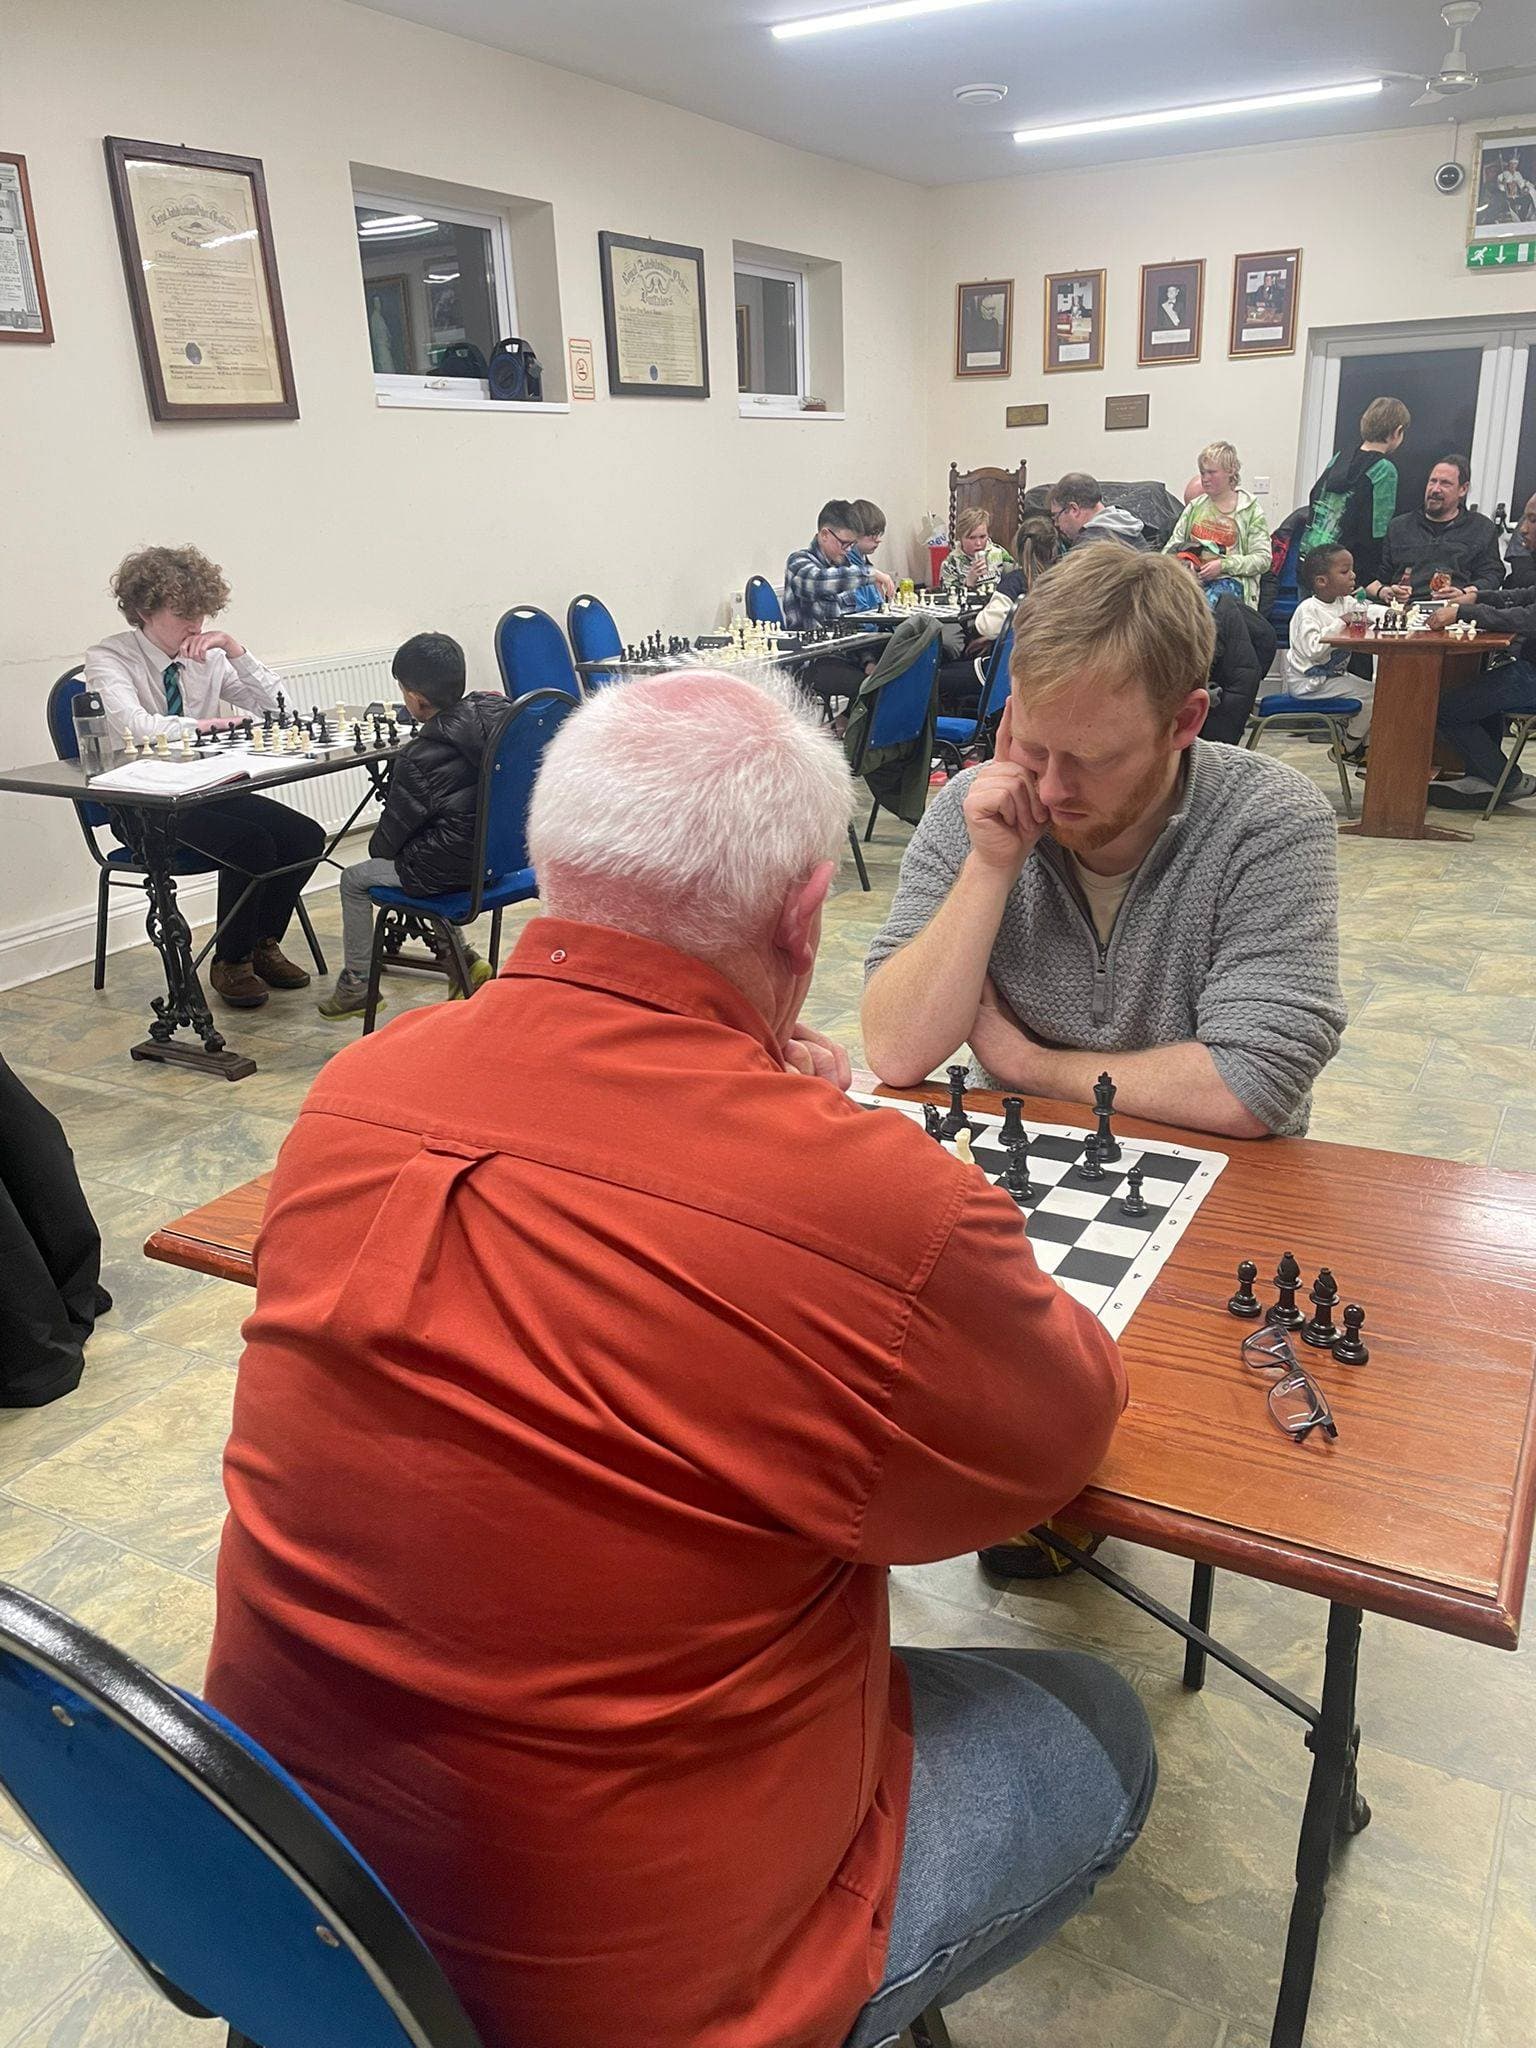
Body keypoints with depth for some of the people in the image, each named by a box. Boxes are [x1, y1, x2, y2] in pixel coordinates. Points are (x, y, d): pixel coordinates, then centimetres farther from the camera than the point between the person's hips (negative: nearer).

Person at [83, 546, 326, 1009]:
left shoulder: (207, 657, 5)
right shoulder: (108, 658, -10)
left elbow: (278, 706, 1)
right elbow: (135, 726, -28)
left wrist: (234, 649, -9)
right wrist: (214, 724, -23)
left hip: (206, 790, 6)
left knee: (306, 837, -14)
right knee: (250, 844, -29)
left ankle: (263, 943, 8)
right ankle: (230, 962, -7)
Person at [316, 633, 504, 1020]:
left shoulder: (419, 760, -21)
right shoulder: (494, 713, -4)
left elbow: (389, 839, -8)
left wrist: (378, 847, 14)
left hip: (456, 866, -7)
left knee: (354, 879, 14)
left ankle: (356, 983, 26)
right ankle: (461, 955, 28)